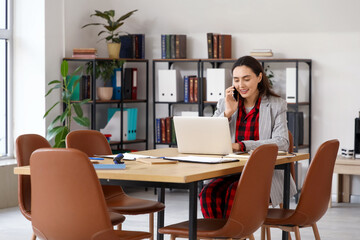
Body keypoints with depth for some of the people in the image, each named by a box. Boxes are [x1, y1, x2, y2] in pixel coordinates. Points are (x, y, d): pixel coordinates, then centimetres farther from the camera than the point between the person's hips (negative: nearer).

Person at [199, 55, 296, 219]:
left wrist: (240, 146, -23)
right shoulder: (224, 104, 14)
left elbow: (282, 142, -12)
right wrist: (227, 113, -6)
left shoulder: (276, 105, 4)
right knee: (208, 193, -29)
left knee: (234, 192, -33)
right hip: (231, 173, 3)